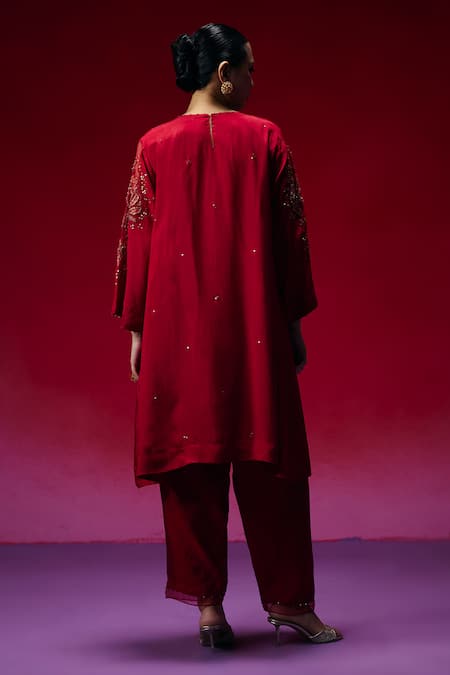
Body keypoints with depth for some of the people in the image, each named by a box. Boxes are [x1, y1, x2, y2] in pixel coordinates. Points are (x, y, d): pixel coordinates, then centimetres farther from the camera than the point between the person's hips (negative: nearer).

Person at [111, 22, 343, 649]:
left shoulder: (154, 146, 3)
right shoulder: (265, 138, 0)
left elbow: (136, 240, 3)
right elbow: (292, 234, 0)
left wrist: (137, 330, 9)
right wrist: (294, 321, 7)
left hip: (177, 330, 1)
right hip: (255, 328, -1)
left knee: (191, 462, 7)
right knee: (268, 459, 8)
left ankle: (208, 604, 9)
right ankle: (288, 599, 16)